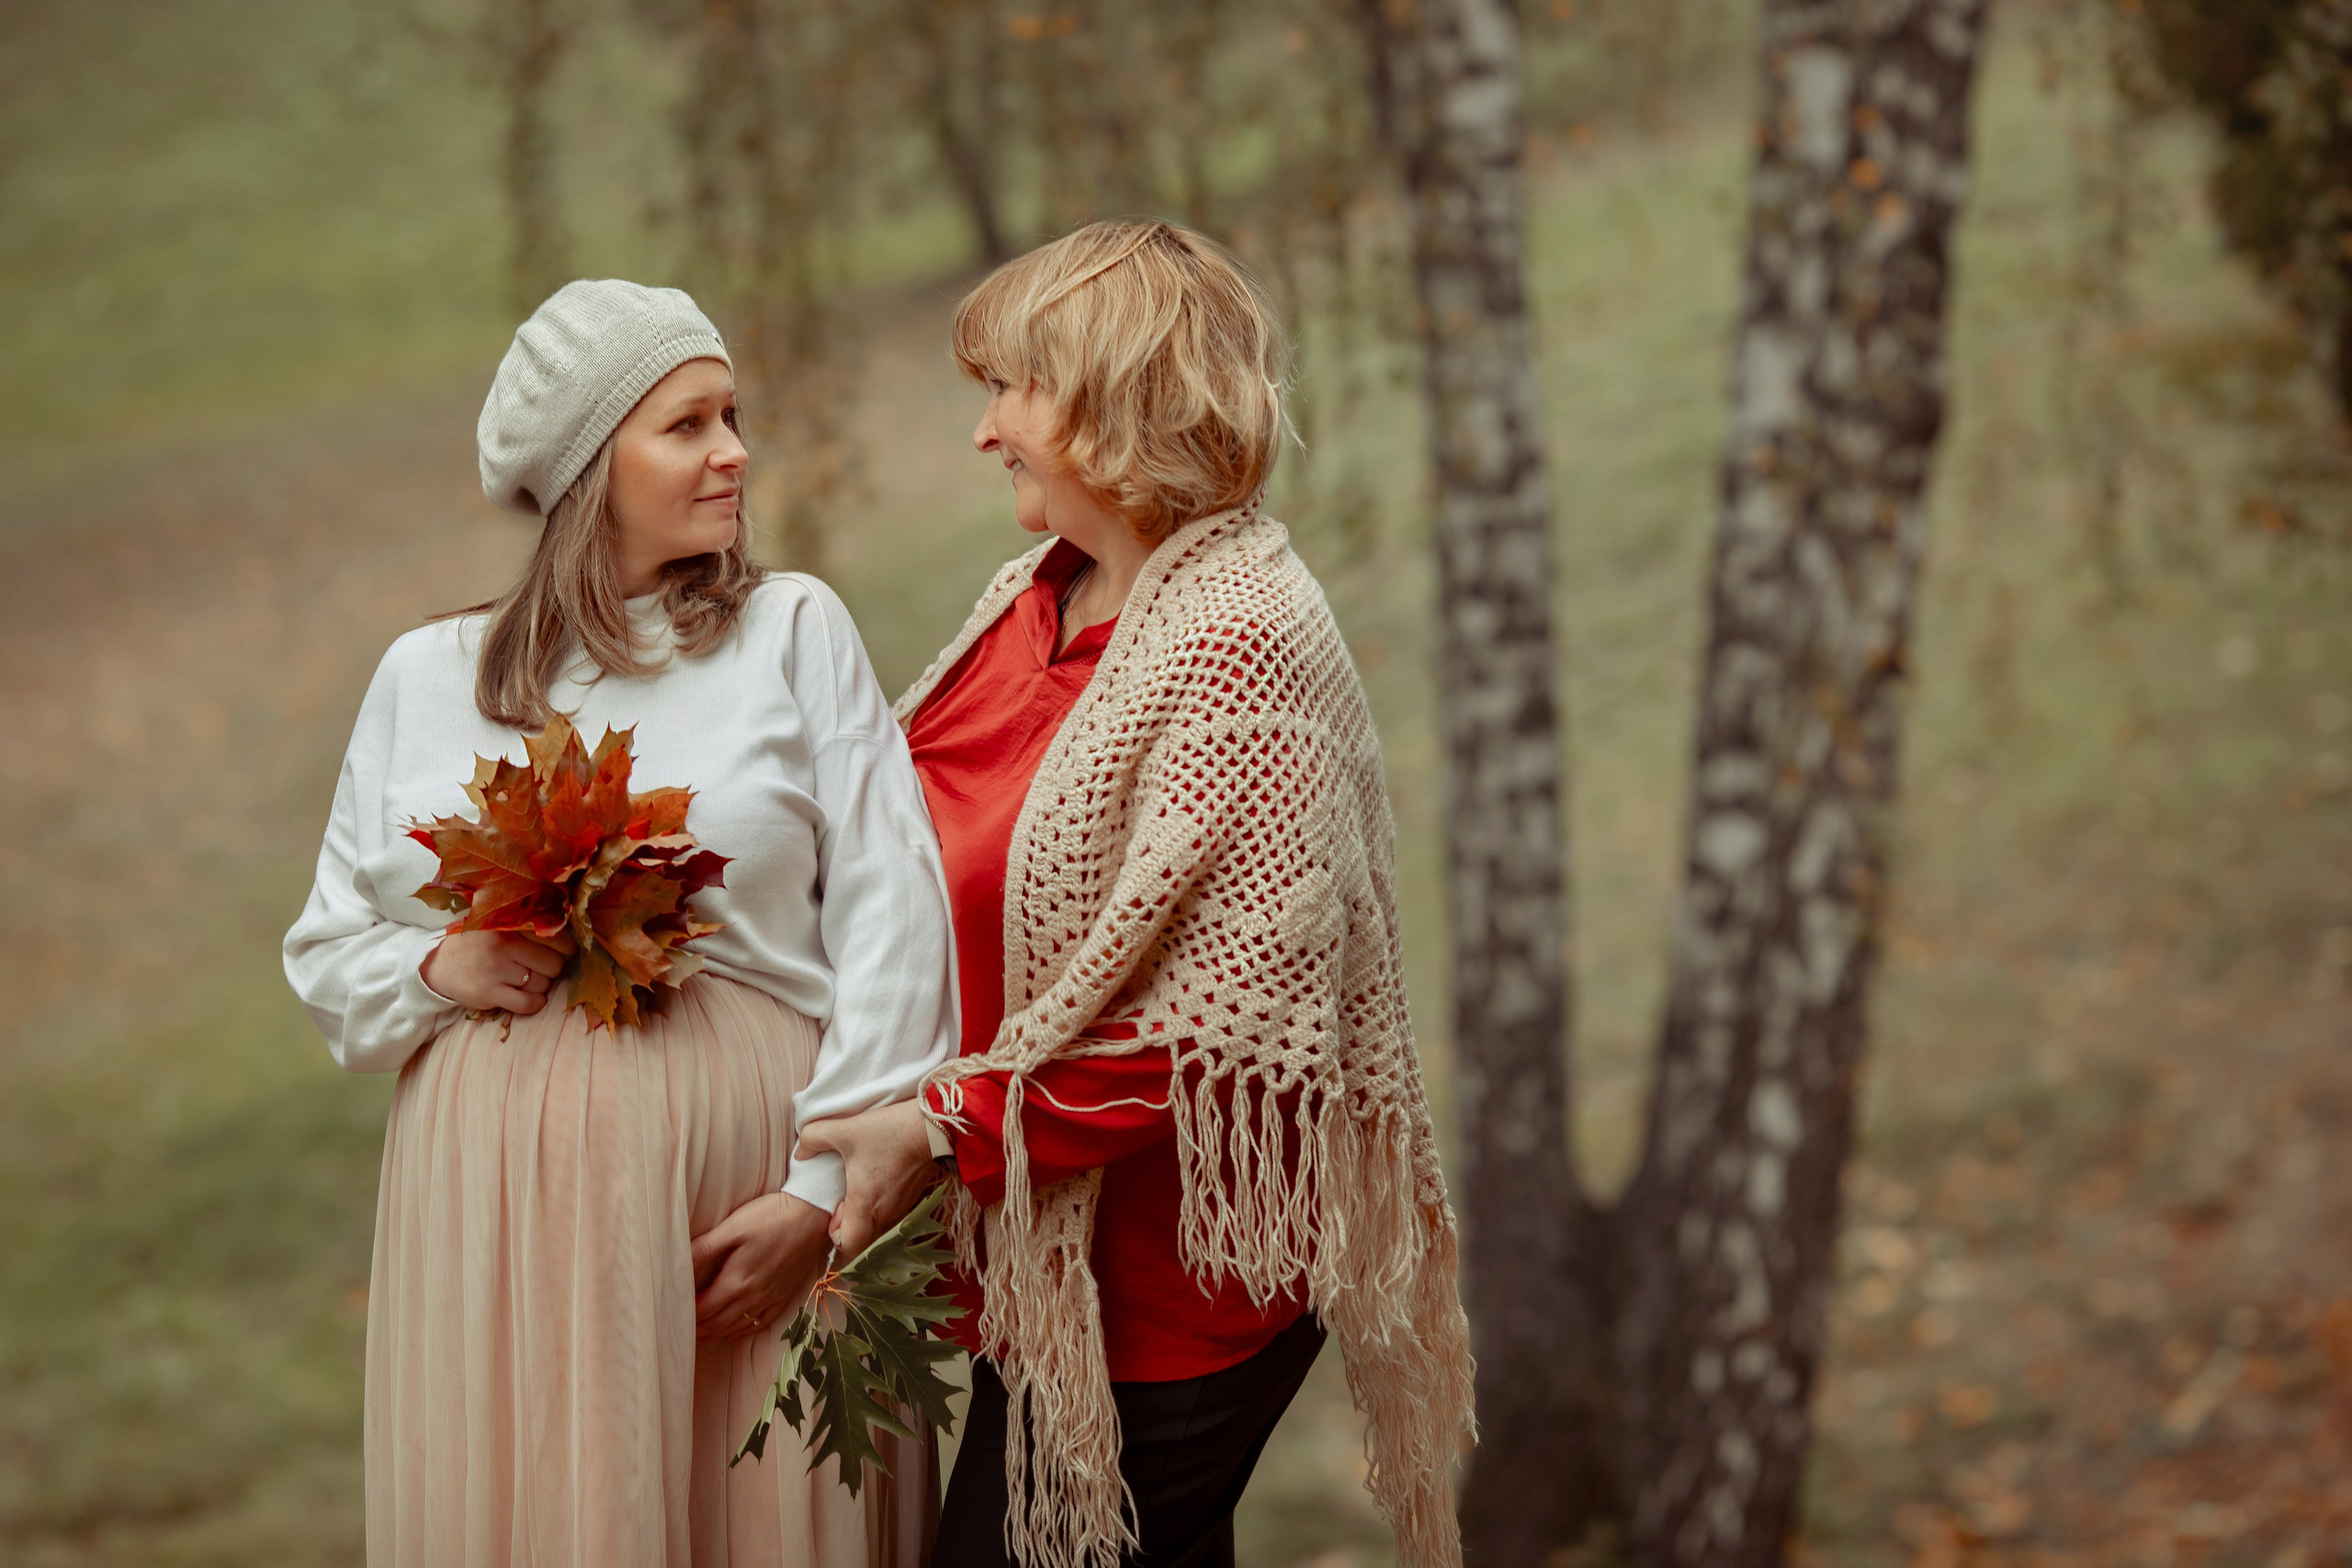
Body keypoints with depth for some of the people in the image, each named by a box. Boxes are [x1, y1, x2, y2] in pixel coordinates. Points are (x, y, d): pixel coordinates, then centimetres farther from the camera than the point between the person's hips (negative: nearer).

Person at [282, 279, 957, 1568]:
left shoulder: (796, 630, 4)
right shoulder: (426, 676, 10)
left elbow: (891, 927, -2)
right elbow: (331, 948, 16)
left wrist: (827, 1186, -9)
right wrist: (442, 971, -6)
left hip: (742, 1179, -1)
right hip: (506, 1203, 1)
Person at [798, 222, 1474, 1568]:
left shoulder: (1241, 644, -17)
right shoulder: (1035, 603, 10)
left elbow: (1225, 1004, -22)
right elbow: (930, 864, 21)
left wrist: (947, 1131, -18)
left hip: (1168, 1276, -8)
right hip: (1045, 1254, 8)